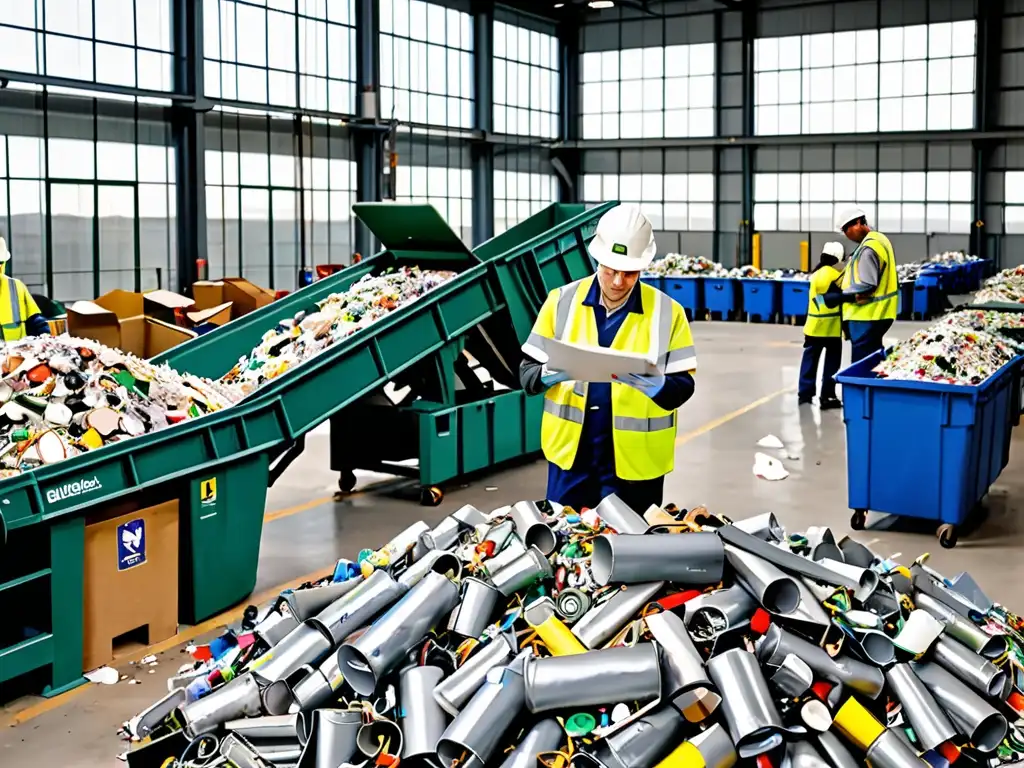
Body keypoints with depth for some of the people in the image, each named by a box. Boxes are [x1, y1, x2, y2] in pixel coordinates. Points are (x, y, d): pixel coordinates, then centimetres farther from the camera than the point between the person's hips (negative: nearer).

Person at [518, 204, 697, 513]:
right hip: (571, 453, 1)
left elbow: (683, 386, -4)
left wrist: (653, 383, -25)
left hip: (636, 459, -1)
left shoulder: (667, 312, -3)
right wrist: (553, 374, -21)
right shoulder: (561, 301, 0)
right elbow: (528, 373, 1)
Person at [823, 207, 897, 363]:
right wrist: (842, 290, 13)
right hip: (876, 313, 11)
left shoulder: (868, 248, -18)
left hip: (866, 316, -11)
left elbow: (867, 286, -23)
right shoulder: (879, 239, 14)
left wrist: (840, 296, -16)